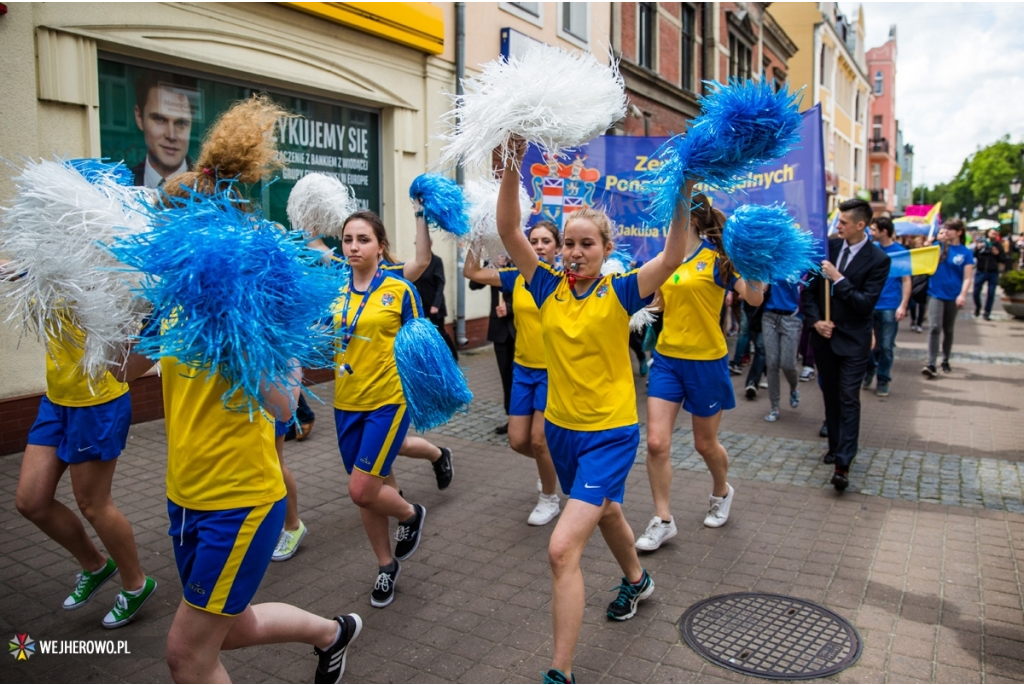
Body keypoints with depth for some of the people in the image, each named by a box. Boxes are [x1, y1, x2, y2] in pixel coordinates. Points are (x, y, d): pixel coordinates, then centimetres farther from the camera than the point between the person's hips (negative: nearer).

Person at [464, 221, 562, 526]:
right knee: (518, 441, 6)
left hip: (554, 369, -4)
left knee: (538, 439, -5)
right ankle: (553, 463, 39)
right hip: (523, 368, 4)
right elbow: (471, 273, 0)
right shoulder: (516, 278, 2)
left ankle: (550, 499, 20)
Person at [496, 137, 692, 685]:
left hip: (610, 433, -5)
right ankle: (636, 580, 60)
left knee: (563, 548, -15)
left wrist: (682, 202, -37)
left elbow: (671, 258, -26)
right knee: (604, 509, 30)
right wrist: (512, 172, -25)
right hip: (561, 428, 6)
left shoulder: (620, 292, -11)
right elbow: (509, 232, -14)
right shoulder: (548, 287, -3)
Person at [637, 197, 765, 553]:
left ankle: (721, 493, 45)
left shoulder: (716, 257, -12)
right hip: (667, 359, 5)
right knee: (656, 442, -2)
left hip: (706, 361, -5)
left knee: (705, 443, 13)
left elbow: (754, 298, -22)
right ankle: (662, 520, 12)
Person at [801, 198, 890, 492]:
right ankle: (835, 446, 30)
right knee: (830, 396, 15)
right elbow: (808, 287, 4)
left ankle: (843, 464, -8)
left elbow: (866, 304, -17)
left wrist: (839, 279, -21)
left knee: (849, 399, -7)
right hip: (823, 335, 5)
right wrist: (815, 320, -8)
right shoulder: (827, 247, 1)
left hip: (853, 340, -5)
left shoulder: (878, 259, -11)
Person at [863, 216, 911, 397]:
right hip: (869, 305, 3)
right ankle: (869, 372, 29)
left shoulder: (900, 251, -4)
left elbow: (906, 280, -3)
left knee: (886, 346, 4)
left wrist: (903, 306, -10)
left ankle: (883, 381, 15)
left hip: (890, 306, -3)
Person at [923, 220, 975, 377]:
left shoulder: (965, 252, -2)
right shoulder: (939, 247, 4)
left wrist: (963, 295, -18)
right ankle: (931, 364, -17)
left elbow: (967, 277, -6)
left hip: (953, 296, 0)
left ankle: (945, 361, 28)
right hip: (936, 293, 0)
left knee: (948, 330, 13)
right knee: (934, 327, -14)